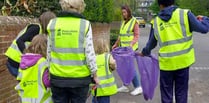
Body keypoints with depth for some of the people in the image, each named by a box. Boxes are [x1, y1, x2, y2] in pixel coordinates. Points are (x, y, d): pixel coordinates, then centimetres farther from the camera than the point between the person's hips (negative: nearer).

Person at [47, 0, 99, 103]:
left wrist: (49, 70, 17)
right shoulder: (85, 24, -9)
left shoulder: (52, 23, -1)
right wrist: (94, 74, 3)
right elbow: (89, 54, -9)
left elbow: (49, 52, 5)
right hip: (80, 78, -2)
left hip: (57, 77, 2)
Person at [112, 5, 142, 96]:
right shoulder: (124, 22, 16)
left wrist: (131, 44, -24)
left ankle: (138, 87, -4)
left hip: (130, 48, -7)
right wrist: (116, 44, 19)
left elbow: (136, 35, -10)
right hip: (123, 47, 7)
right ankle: (125, 86, 17)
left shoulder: (134, 22, -6)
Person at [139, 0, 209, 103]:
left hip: (166, 62, 1)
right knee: (181, 91, 13)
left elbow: (151, 43, 17)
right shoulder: (185, 14, -4)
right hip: (182, 61, -1)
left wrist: (145, 52, 37)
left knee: (166, 92, 14)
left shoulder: (156, 22, 5)